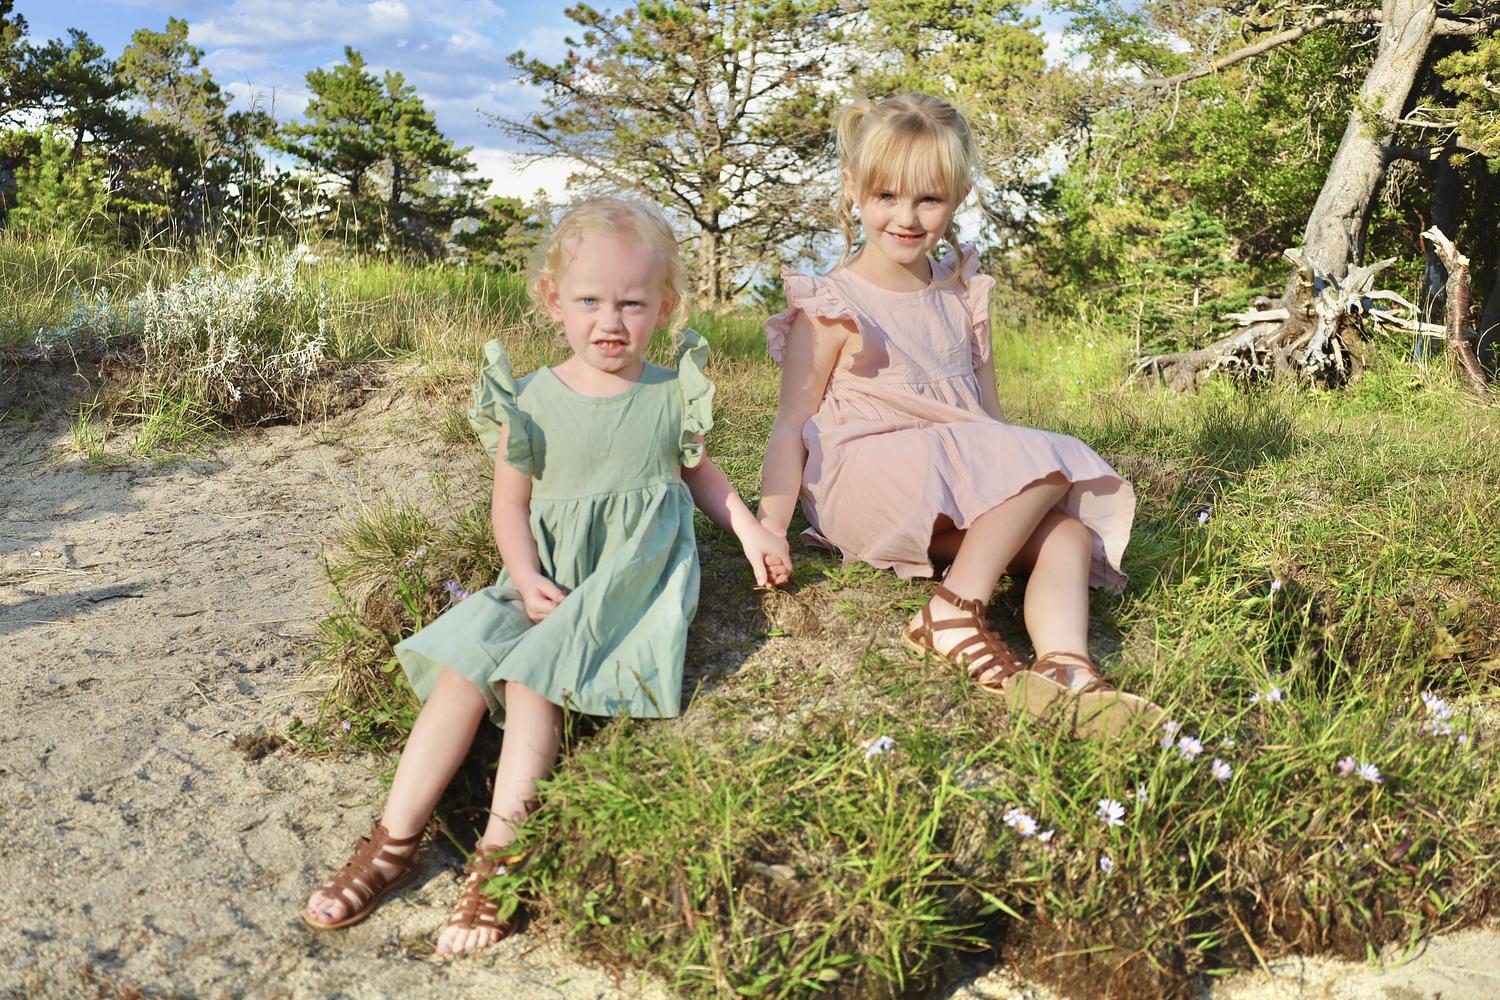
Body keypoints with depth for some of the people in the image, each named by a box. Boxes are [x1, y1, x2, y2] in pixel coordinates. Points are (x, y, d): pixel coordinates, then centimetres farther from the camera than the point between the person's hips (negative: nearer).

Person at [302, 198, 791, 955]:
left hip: (635, 581, -2)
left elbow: (699, 471, 18)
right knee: (464, 666, -15)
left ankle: (497, 860, -17)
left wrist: (750, 530, 5)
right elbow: (510, 504, 2)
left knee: (532, 676, -22)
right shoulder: (530, 401, -1)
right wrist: (527, 579, -14)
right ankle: (394, 841, -5)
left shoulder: (673, 394, 1)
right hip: (548, 582, 3)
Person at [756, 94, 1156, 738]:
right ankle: (953, 614, -25)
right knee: (1047, 464, -25)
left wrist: (1008, 470, 14)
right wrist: (770, 524, -17)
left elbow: (986, 408, 19)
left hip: (963, 480, 6)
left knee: (1069, 533, -20)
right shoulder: (832, 306, -3)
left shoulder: (964, 294, 14)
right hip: (868, 481, -6)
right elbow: (793, 423, -6)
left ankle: (1065, 668, -39)